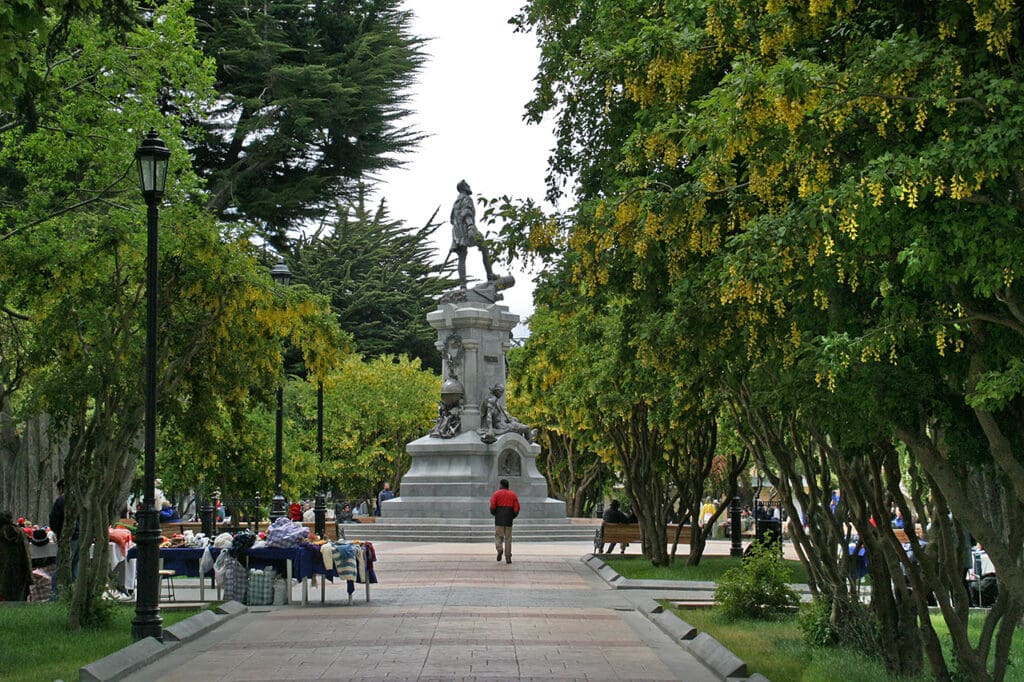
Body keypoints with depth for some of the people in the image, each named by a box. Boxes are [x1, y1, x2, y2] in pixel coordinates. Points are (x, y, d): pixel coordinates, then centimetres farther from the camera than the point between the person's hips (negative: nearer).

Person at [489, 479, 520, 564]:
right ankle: (508, 558, 3)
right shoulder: (513, 495, 7)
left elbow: (492, 506, -8)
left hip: (499, 519, -2)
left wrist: (494, 514, 10)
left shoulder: (496, 494, 0)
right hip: (509, 520, 2)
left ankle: (499, 549, -20)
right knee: (508, 538, 7)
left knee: (498, 536, 8)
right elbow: (516, 508, 1)